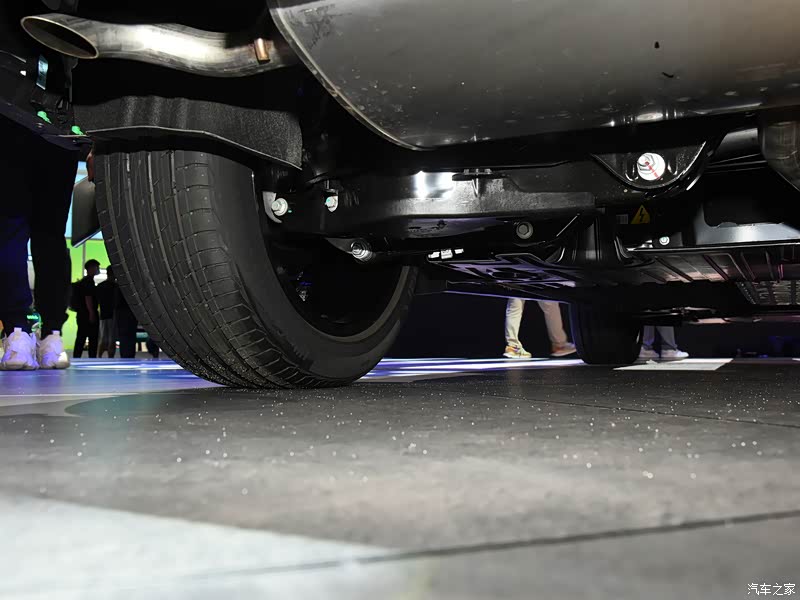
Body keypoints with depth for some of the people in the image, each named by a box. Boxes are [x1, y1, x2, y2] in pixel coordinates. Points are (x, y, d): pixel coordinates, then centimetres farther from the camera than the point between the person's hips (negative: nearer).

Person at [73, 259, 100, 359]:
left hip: (81, 314, 10)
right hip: (88, 314, -10)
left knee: (80, 339, 8)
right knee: (93, 339, -6)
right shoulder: (89, 281, -10)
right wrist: (92, 313, -20)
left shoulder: (83, 281, 20)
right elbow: (88, 298, -18)